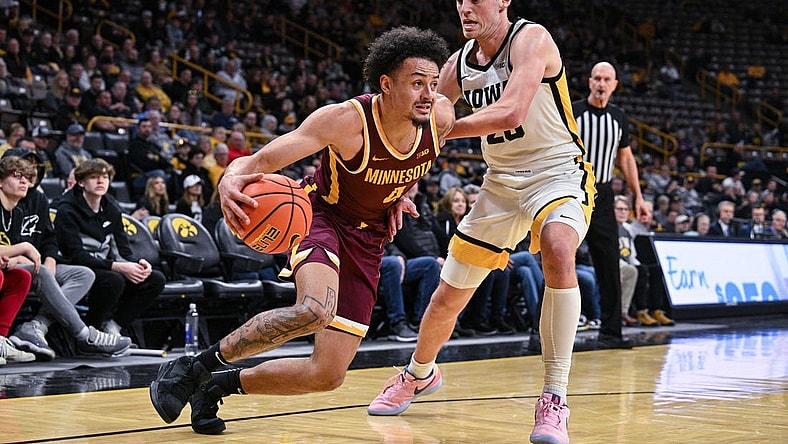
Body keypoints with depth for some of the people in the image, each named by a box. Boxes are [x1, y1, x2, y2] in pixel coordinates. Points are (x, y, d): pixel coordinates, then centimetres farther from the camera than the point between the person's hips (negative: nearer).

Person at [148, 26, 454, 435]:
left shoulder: (441, 117, -15)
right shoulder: (345, 120, -28)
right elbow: (259, 161, -30)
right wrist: (231, 180, -53)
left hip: (368, 240, 5)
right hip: (321, 215, -5)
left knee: (327, 375, -2)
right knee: (314, 311, -39)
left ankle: (219, 385, 19)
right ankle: (193, 367, -20)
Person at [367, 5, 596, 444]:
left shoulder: (531, 38, -17)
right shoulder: (460, 63, 1)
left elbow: (510, 114, -32)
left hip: (558, 173, -6)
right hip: (502, 181, 6)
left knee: (559, 251, -37)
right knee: (448, 296, 10)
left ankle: (554, 401, -32)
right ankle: (419, 374, 43)